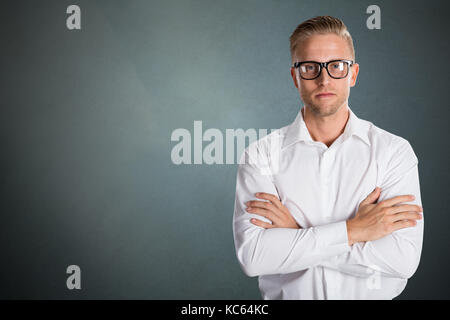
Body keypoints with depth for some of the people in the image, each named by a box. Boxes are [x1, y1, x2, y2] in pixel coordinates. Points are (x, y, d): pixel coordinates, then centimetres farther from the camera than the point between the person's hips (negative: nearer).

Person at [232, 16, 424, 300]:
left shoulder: (394, 151, -1)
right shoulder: (262, 155, -1)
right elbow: (252, 255, -12)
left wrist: (294, 234, -12)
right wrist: (352, 230, -12)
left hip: (372, 297, 0)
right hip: (288, 295, 1)